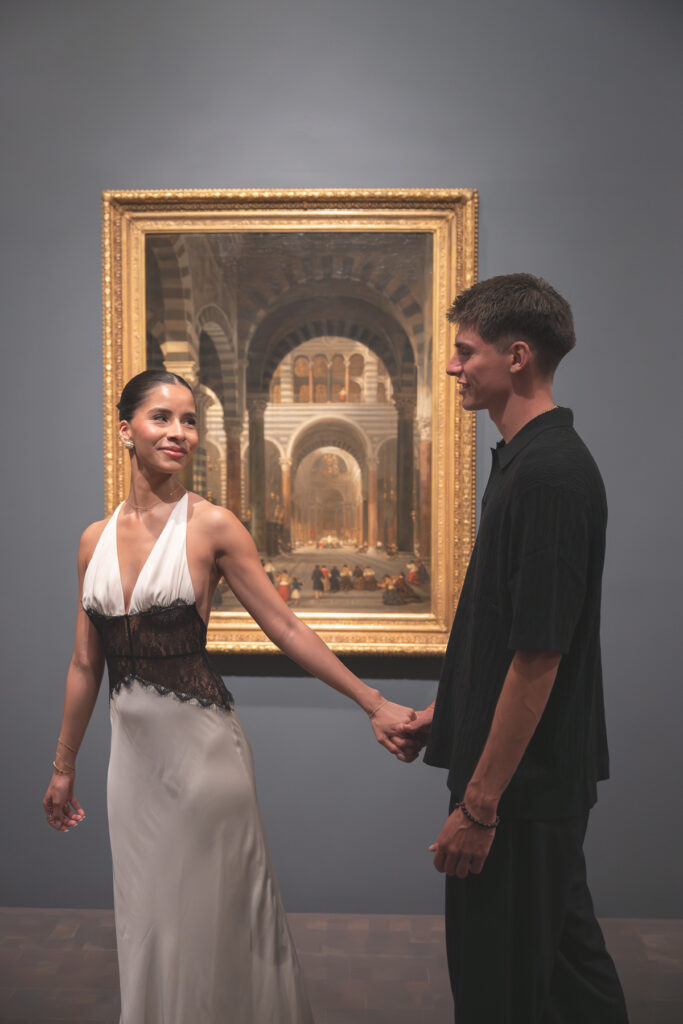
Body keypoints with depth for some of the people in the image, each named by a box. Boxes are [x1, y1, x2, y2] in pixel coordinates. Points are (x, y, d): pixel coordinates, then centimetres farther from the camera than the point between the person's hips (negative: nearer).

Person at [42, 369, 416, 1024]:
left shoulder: (212, 527, -9)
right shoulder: (95, 539, 3)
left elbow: (286, 630, -10)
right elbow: (86, 664, 10)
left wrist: (374, 705, -14)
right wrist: (63, 765, 15)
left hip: (200, 745, -4)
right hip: (131, 747, 4)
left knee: (213, 914, 9)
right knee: (146, 916, 16)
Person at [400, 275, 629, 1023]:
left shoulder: (550, 472, -22)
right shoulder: (524, 458, 9)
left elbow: (538, 656, -24)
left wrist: (480, 801, -20)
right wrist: (445, 710, 18)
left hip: (524, 781, -9)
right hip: (541, 775, 9)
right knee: (562, 945, 23)